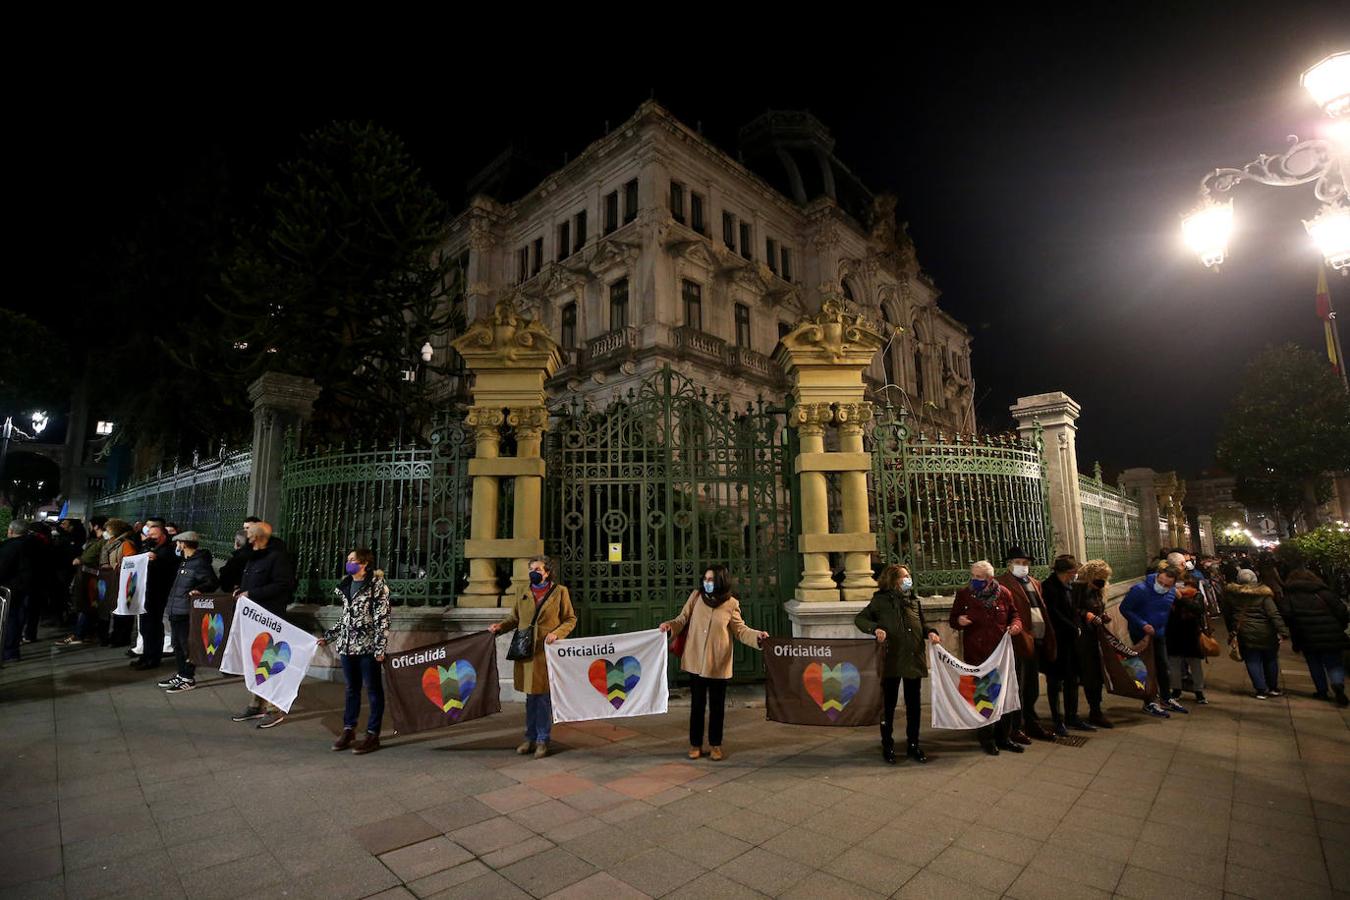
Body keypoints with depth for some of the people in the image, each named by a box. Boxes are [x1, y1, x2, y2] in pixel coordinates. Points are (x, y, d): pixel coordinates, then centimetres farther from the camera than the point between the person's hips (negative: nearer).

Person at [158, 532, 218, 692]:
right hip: (175, 611, 10)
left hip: (186, 612, -10)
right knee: (177, 645, 17)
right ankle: (181, 675, 28)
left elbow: (212, 582, -23)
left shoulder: (200, 562, -16)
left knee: (187, 645, -2)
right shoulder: (184, 561, 16)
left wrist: (198, 589, -39)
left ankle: (189, 679, 6)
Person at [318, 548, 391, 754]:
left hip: (367, 646, -6)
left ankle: (373, 734, 10)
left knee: (373, 689, 2)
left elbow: (383, 619, -12)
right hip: (347, 644, 7)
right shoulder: (345, 585, 13)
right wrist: (328, 637, 20)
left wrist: (380, 648, -16)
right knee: (352, 688, 16)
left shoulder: (377, 585, -9)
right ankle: (348, 729, 28)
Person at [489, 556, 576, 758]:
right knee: (530, 697, 13)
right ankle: (530, 738, 25)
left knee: (544, 697, 2)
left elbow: (570, 619, 3)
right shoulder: (524, 594, 13)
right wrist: (500, 626, -1)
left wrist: (556, 633, -12)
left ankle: (542, 740, 15)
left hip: (547, 652, -4)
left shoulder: (560, 592, 1)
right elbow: (514, 618, 18)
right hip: (526, 651, 4)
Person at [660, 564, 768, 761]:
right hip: (695, 661, 1)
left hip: (718, 663, -1)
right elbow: (683, 619, 4)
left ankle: (715, 745, 28)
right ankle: (695, 744, 27)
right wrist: (670, 625, -14)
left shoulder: (731, 603, -6)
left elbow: (740, 630, 0)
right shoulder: (696, 596, -2)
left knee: (717, 706, 11)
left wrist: (757, 636, -16)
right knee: (697, 704, 12)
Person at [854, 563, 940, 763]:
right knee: (889, 705, 7)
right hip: (891, 659, -4)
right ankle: (887, 746, 21)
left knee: (913, 704, 13)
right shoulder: (881, 600, -5)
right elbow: (860, 619, -5)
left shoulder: (914, 601, 9)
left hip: (914, 659, 4)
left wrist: (930, 632, -1)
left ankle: (913, 745, 29)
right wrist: (875, 628, -22)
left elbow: (922, 624, 20)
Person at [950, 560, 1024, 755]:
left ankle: (1003, 737, 26)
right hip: (976, 655, -2)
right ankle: (986, 738, 18)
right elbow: (953, 620, 5)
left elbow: (1014, 614, 15)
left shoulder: (1004, 593, 0)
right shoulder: (964, 594, -3)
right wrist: (959, 621, -17)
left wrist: (1016, 624, -7)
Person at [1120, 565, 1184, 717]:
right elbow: (1124, 608, -21)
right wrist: (1142, 624, -28)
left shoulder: (1172, 592, -4)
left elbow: (1169, 611, 15)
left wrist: (1164, 628, 12)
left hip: (1160, 634, 6)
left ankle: (1166, 699, 34)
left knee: (1163, 666, 17)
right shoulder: (1140, 589, -26)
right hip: (1141, 635, -6)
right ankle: (1149, 703, 11)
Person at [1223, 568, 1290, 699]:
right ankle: (1273, 688, 28)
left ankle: (1261, 690, 3)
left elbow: (1227, 614, 9)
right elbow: (1274, 614, -16)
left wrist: (1231, 629, 21)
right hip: (1266, 633, 0)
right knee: (1270, 660, 18)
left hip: (1245, 633, 0)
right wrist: (1283, 631, -15)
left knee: (1253, 661, 7)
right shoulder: (1263, 594, -8)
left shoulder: (1231, 594, -1)